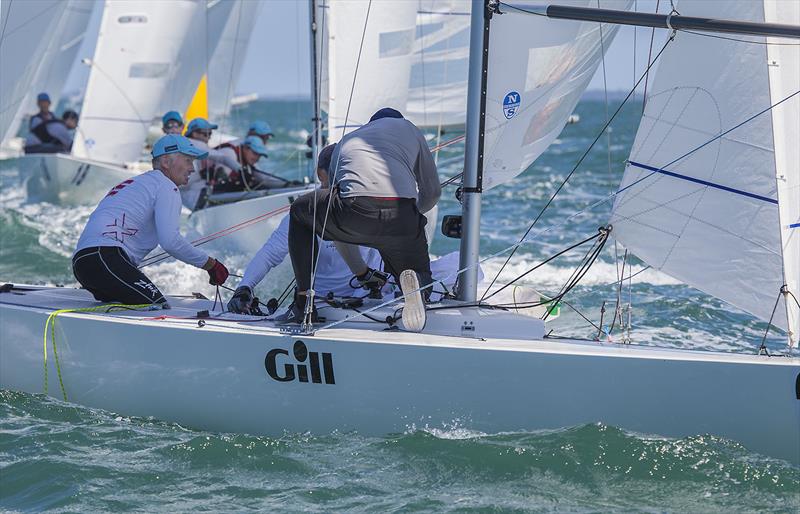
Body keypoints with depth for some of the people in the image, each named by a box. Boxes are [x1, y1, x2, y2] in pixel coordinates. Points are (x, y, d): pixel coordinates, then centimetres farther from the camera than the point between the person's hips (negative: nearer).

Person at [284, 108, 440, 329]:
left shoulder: (346, 141, 36)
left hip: (355, 212, 0)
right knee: (422, 278, 28)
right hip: (402, 217, 0)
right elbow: (432, 192, 33)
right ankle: (414, 282, -11)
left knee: (300, 211, 30)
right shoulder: (408, 128, 31)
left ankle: (304, 303, 20)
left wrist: (360, 272, 45)